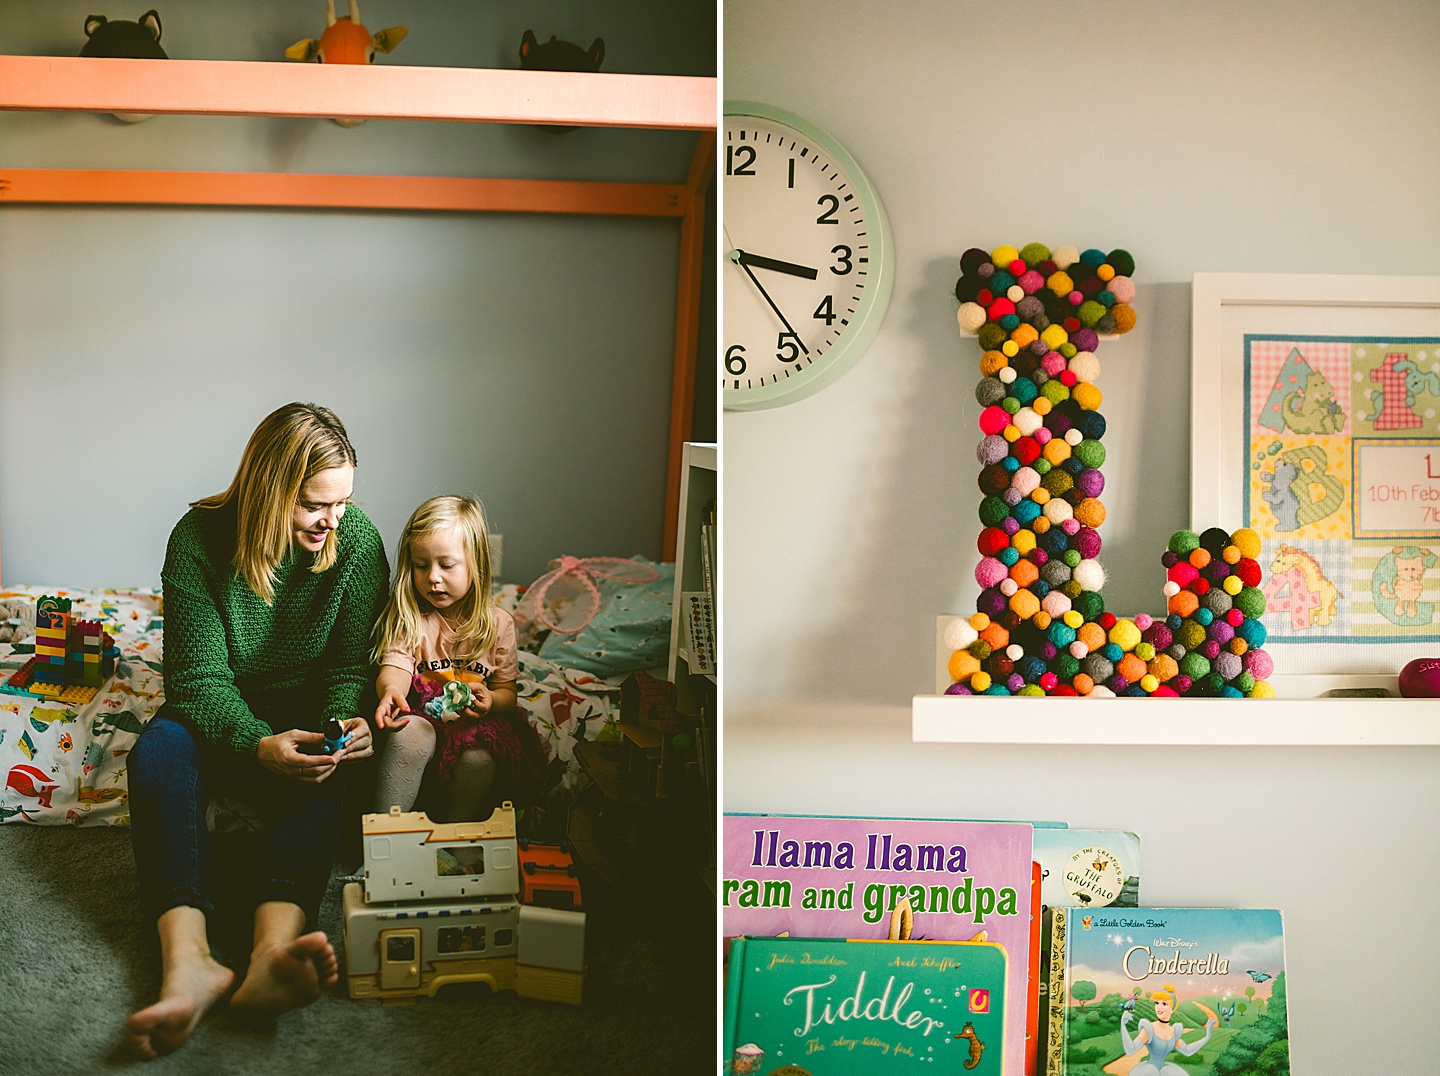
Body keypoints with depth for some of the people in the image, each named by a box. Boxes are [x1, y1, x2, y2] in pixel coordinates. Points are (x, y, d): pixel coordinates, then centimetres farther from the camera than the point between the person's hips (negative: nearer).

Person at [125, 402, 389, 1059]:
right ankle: (187, 960, -51)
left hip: (305, 708, 0)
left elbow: (348, 665, -6)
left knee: (319, 774, -33)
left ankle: (274, 954, -58)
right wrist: (257, 745, -35)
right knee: (159, 749, -32)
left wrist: (343, 724, -28)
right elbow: (200, 675, -17)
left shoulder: (358, 540, -10)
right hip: (219, 711, 0)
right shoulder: (200, 538, -15)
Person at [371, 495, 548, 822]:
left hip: (474, 726, 1)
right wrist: (391, 691, -40)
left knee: (478, 757, -31)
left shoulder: (497, 623, 3)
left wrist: (490, 700, -21)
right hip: (419, 718, 0)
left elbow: (507, 691, 4)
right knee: (410, 735, -33)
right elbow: (395, 666, -15)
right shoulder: (406, 617, 0)